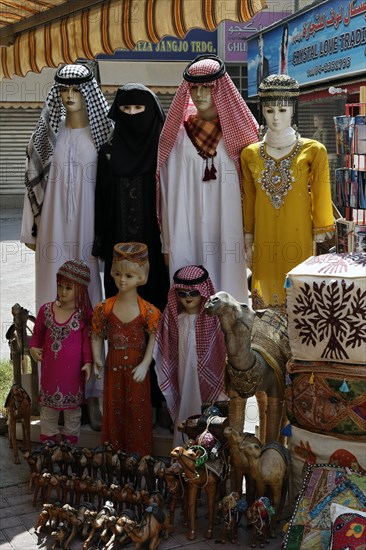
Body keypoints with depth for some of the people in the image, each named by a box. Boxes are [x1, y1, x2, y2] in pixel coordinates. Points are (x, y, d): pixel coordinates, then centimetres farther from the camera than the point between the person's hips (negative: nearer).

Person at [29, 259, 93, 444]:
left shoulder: (83, 314, -11)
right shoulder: (46, 309, -3)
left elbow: (87, 339, -6)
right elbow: (38, 333, 8)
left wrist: (88, 362, -13)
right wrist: (33, 347, -9)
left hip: (72, 369, -2)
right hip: (50, 367, 3)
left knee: (72, 404, 14)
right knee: (48, 403, 15)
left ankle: (70, 439, 31)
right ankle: (48, 438, 31)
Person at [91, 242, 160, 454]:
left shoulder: (147, 311, -10)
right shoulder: (105, 308, -5)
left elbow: (152, 339, -7)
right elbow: (97, 336, 2)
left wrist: (145, 365, -15)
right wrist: (97, 359, -10)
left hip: (137, 370, -2)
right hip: (113, 369, 2)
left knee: (138, 412, 8)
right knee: (114, 412, 12)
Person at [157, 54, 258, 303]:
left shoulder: (237, 132, 4)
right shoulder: (179, 132, 6)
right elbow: (170, 190, 5)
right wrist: (168, 243, 1)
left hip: (227, 227, -1)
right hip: (188, 232, 1)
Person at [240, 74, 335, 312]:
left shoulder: (313, 151, -2)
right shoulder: (250, 154, 7)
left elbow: (320, 199, 0)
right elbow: (249, 202, 12)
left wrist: (320, 240, -2)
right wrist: (248, 242, 11)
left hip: (299, 237, -2)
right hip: (265, 240, 3)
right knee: (267, 296, 6)